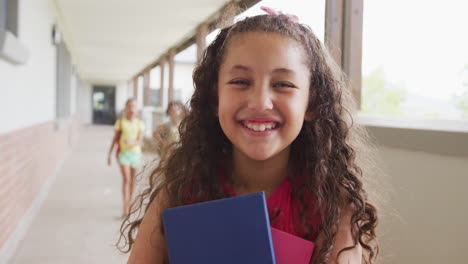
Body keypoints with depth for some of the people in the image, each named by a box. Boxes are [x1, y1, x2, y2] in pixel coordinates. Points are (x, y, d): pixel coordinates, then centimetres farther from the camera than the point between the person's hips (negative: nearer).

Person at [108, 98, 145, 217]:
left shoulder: (139, 123, 2)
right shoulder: (121, 122, 1)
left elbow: (140, 140, -7)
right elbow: (115, 138, 7)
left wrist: (132, 143, -28)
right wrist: (109, 153, 6)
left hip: (135, 153, 2)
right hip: (123, 153, -2)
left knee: (132, 180, 11)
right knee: (126, 179, -13)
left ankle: (130, 203, 28)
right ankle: (125, 208, -16)